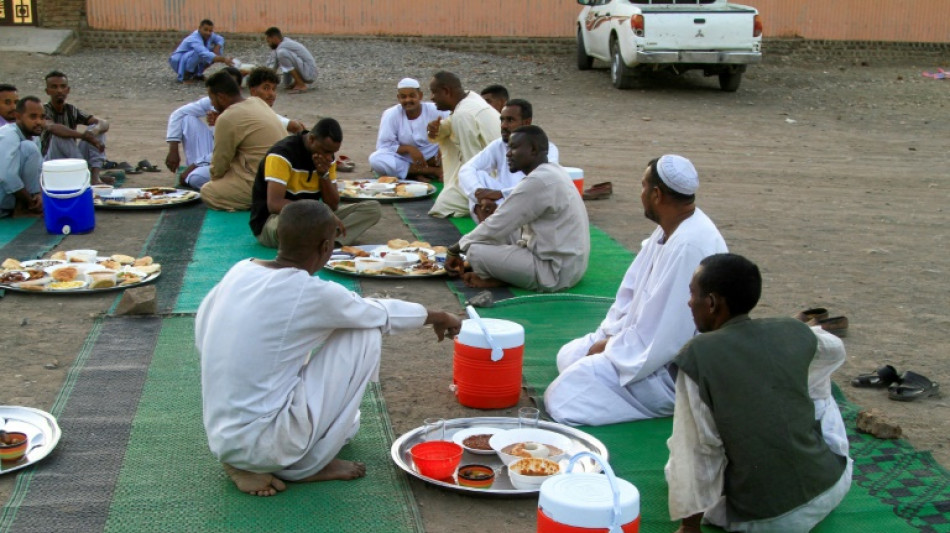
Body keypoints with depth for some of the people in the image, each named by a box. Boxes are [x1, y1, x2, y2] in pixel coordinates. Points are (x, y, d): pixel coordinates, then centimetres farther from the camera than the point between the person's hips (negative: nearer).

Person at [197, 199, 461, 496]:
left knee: (348, 423, 30)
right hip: (263, 443, -8)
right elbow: (382, 314, -1)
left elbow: (203, 338, 13)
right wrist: (438, 317, 19)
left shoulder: (239, 272, 0)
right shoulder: (312, 294, -18)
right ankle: (306, 466, 3)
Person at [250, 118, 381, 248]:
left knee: (373, 208, -8)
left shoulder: (327, 157, 3)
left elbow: (333, 206, 3)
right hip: (272, 222, -8)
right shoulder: (283, 153, -20)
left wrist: (324, 174, -14)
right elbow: (274, 204, -30)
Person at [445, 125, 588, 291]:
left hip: (555, 272, -10)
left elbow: (496, 227, -16)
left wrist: (456, 249, -4)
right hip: (569, 264, 11)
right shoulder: (552, 172, 11)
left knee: (476, 251, -16)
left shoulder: (538, 181, -20)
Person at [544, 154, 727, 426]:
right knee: (569, 355, 14)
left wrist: (610, 348, -14)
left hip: (676, 370, -10)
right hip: (650, 344, 10)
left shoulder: (689, 246, -29)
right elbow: (633, 288, 13)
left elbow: (662, 335, -27)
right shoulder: (669, 230, 3)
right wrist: (609, 336, 1)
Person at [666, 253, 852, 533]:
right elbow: (836, 350, 23)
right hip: (832, 487, 4)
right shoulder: (794, 332, -1)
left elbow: (697, 449, -13)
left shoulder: (696, 355, -14)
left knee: (678, 466, 23)